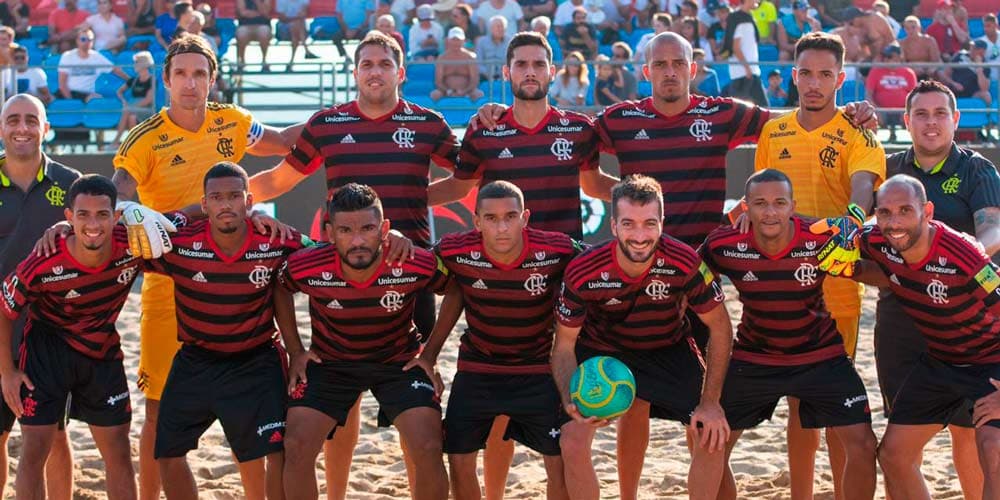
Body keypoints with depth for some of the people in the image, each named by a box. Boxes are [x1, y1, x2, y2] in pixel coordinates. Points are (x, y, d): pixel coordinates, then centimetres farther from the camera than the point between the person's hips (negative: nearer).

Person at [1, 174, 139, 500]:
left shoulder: (134, 244, -24)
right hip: (48, 349, -3)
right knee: (33, 452, -6)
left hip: (103, 351, 3)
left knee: (119, 454, 9)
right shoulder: (42, 268, -29)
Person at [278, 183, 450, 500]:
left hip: (399, 360, -1)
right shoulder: (306, 268, -26)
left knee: (428, 450, -15)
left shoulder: (417, 266, -28)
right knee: (297, 447, -11)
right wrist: (295, 351, -1)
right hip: (329, 362, 1)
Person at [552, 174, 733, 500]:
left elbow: (720, 327, -14)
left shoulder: (684, 263, -29)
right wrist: (571, 401, -34)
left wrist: (711, 402, -16)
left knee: (711, 437, -9)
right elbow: (564, 345, -16)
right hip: (600, 350, -1)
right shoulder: (583, 273, -30)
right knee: (572, 441, -14)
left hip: (668, 348, 1)